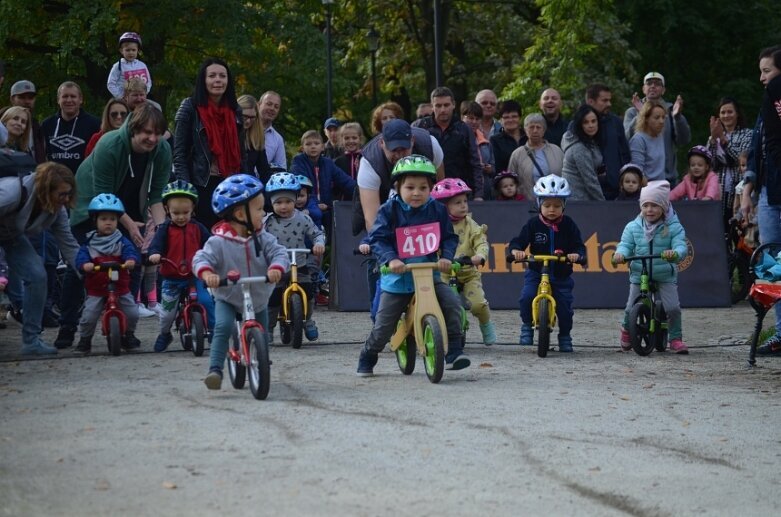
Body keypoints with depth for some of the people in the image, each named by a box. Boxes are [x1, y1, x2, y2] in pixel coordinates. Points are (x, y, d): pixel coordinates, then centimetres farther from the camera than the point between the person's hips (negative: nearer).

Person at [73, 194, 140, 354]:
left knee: (132, 313, -2)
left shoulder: (121, 241, 2)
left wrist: (131, 259, -37)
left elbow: (130, 251, -14)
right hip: (96, 289, -1)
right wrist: (85, 264, -36)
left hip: (120, 287, 1)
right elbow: (81, 255, -12)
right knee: (88, 316, -9)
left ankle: (128, 336, 24)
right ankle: (84, 340, 12)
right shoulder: (90, 243, 1)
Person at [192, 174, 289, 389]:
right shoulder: (219, 242, -16)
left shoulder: (262, 238, -6)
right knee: (223, 327, -27)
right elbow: (201, 258, -23)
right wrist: (206, 272, -46)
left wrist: (276, 268, -38)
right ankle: (215, 370, -28)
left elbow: (279, 253, -15)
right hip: (227, 299, -4)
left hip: (257, 299, 4)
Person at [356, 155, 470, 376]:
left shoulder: (438, 210, 0)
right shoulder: (389, 211, -8)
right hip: (397, 277, -2)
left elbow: (449, 238, 4)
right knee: (383, 325, 1)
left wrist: (446, 257, -15)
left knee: (451, 302, -22)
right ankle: (367, 359, 26)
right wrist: (390, 259, -29)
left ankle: (454, 352, -13)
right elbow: (377, 239, -12)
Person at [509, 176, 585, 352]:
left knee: (564, 305, -3)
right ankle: (527, 326, 1)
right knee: (527, 297, -22)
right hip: (536, 272, -1)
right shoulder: (533, 224, -3)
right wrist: (516, 250, -30)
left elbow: (579, 245, -5)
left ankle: (565, 337, 19)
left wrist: (576, 254, -29)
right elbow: (518, 241, -7)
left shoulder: (568, 225, -2)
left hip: (561, 274, 1)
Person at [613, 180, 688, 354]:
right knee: (631, 308, 1)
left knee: (673, 307, -13)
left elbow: (680, 246, -17)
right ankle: (627, 329, 33)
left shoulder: (673, 227, -7)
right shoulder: (633, 227, 1)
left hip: (665, 275, -1)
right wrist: (620, 253, -27)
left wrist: (675, 253, -40)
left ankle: (676, 339, 5)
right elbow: (626, 244, -3)